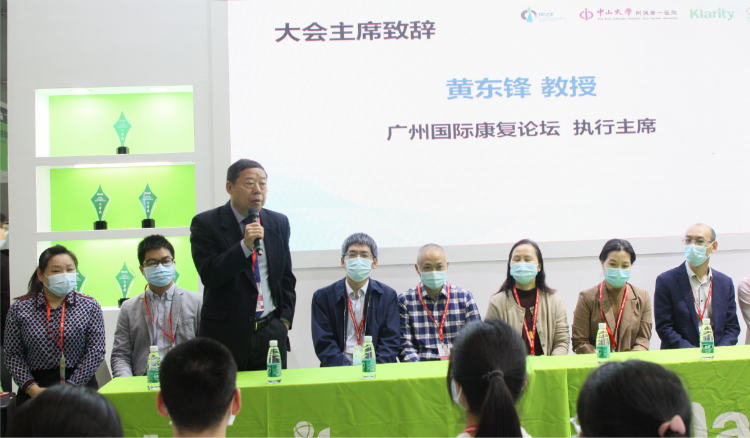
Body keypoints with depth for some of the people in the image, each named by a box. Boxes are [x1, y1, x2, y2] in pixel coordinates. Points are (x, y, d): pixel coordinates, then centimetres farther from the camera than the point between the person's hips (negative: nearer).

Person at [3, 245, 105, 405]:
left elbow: (96, 352, -1)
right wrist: (32, 388, -8)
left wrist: (70, 387, -9)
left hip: (80, 387, 0)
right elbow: (13, 355, 5)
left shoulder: (89, 306, 6)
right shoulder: (19, 309, 7)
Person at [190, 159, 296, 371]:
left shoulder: (279, 223, 10)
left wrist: (285, 319, 7)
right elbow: (209, 275, -14)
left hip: (271, 332, 4)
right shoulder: (205, 224, -4)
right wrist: (245, 245, -22)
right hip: (227, 333, -4)